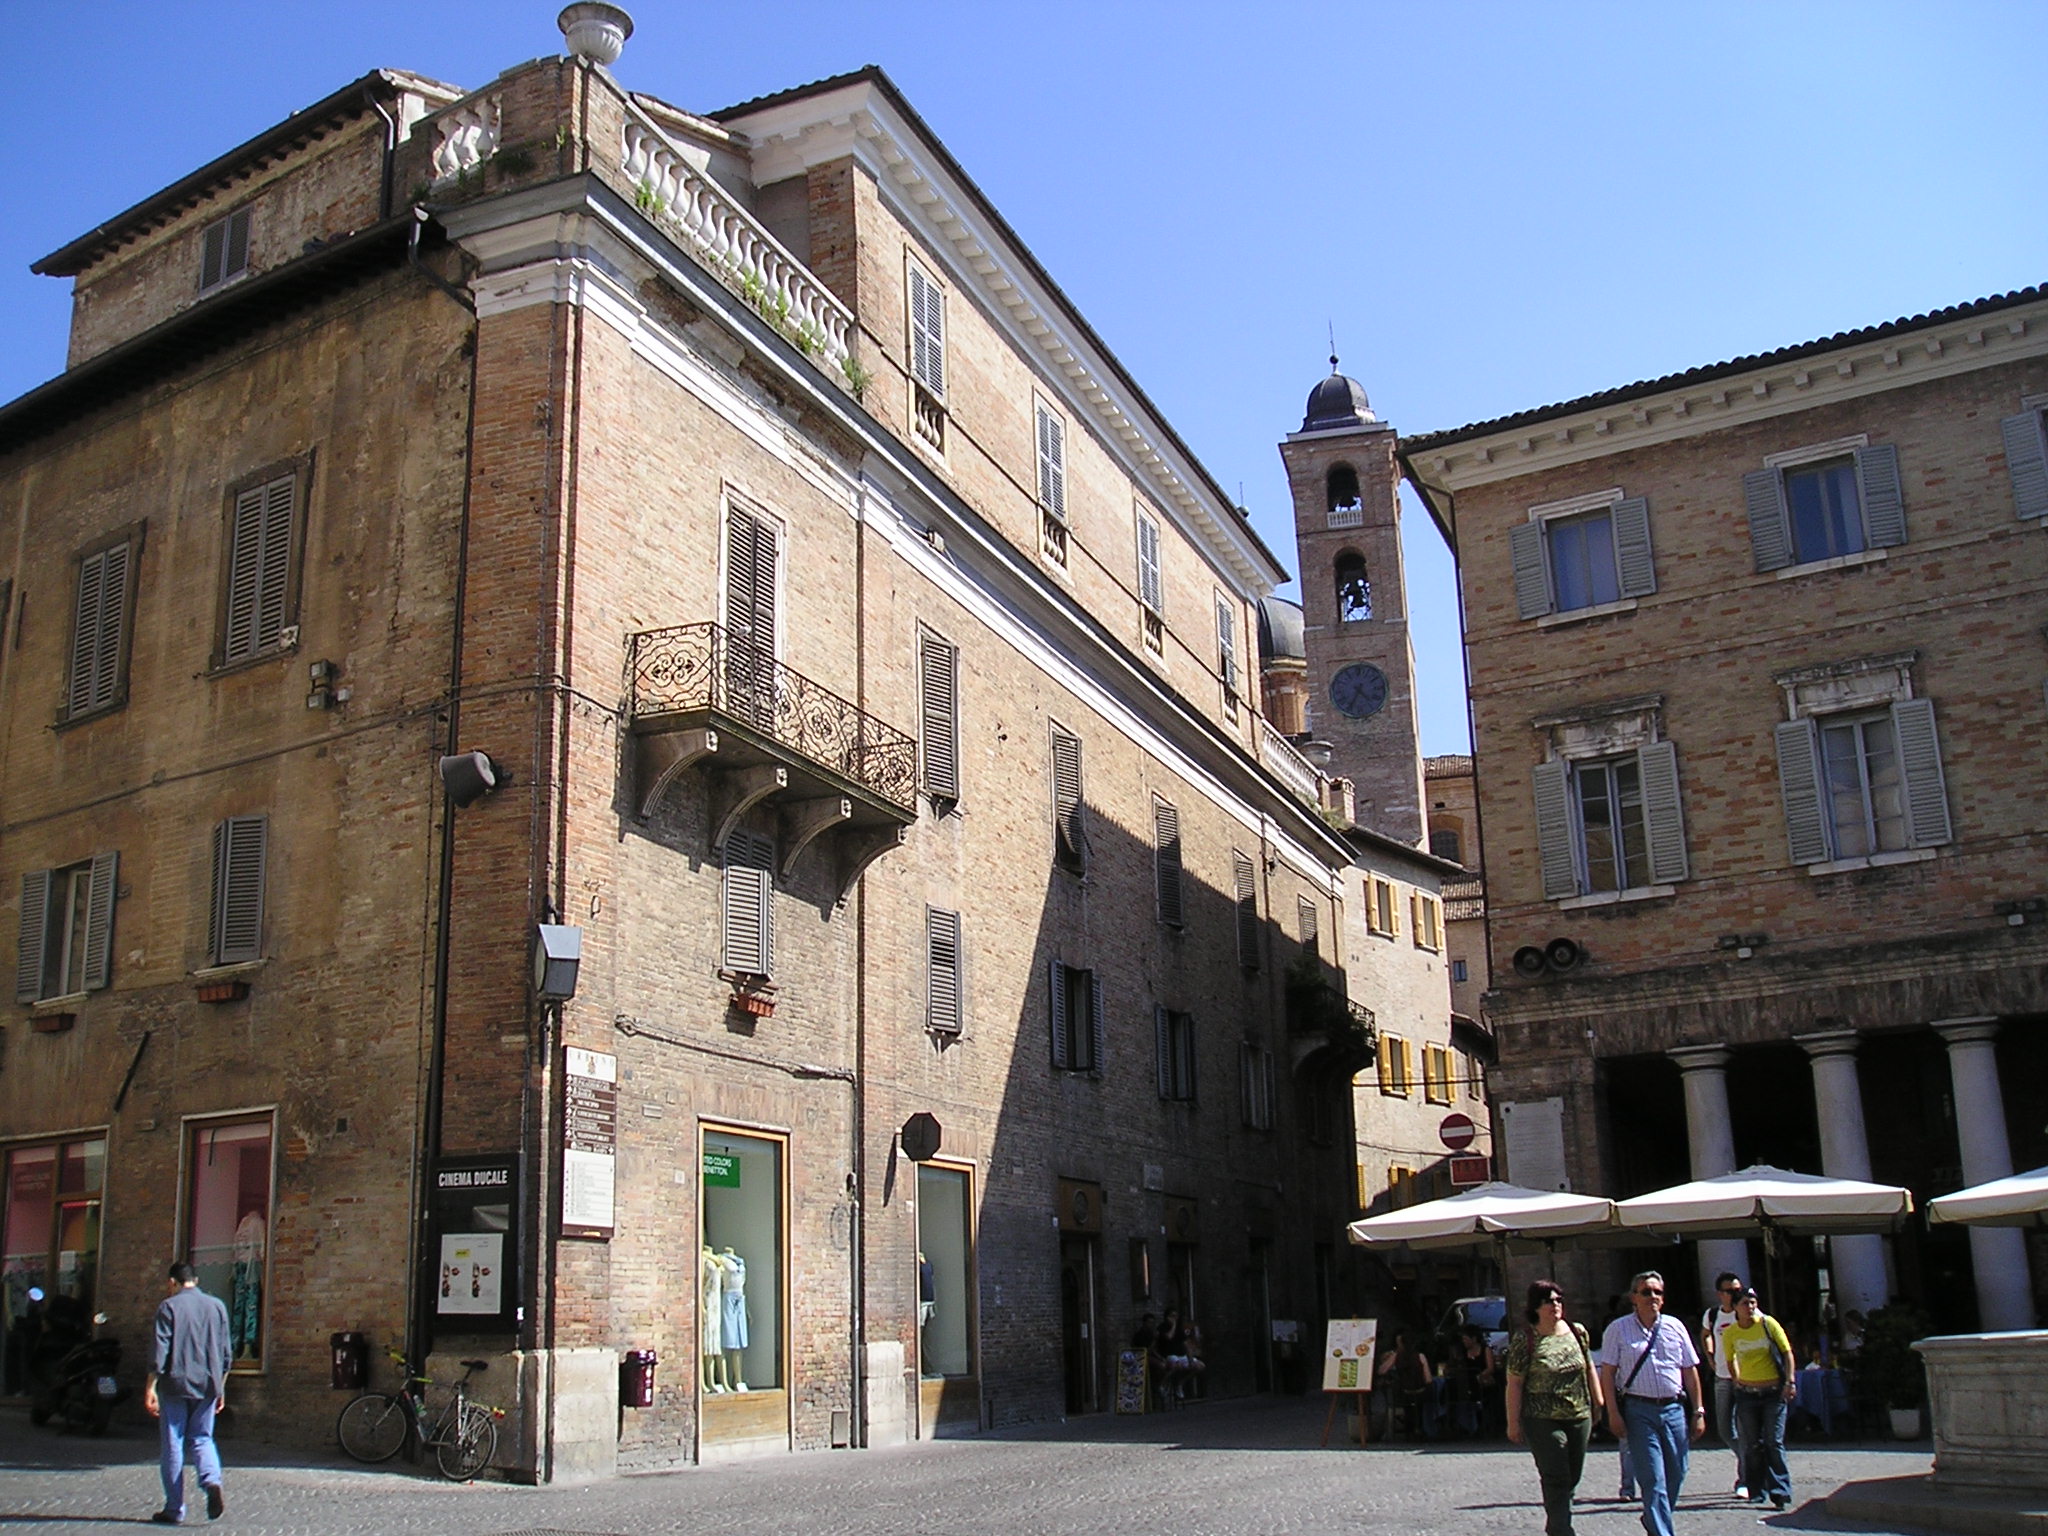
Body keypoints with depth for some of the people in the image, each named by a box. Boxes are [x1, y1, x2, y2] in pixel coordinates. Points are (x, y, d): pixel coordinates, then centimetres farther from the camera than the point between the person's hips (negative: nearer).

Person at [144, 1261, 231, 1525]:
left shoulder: (169, 1306, -3)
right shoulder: (217, 1306, 10)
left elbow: (160, 1350, -11)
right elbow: (226, 1352, 12)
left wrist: (151, 1387, -9)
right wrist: (220, 1387, 19)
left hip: (175, 1384, -3)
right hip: (207, 1385, 3)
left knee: (172, 1445, 5)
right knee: (201, 1438, 14)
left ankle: (174, 1509, 8)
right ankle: (213, 1481, -13)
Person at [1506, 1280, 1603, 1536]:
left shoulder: (1577, 1332, 5)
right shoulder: (1524, 1339, -9)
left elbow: (1590, 1370, 16)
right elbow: (1514, 1383, -8)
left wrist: (1600, 1404, 14)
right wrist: (1513, 1423, -9)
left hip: (1579, 1417, 5)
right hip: (1543, 1420, -5)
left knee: (1572, 1478, 12)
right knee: (1556, 1479, -9)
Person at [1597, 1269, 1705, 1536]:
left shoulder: (1675, 1328, 9)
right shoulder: (1618, 1329, 0)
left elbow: (1690, 1371, 13)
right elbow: (1607, 1373, -2)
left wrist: (1698, 1412, 9)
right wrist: (1613, 1413, -8)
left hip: (1674, 1409, 4)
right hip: (1638, 1410, -4)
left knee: (1676, 1475, 10)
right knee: (1653, 1480, -7)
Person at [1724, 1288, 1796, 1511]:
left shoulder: (1768, 1324, -6)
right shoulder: (1730, 1334, 0)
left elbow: (1787, 1352, -3)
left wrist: (1790, 1381, -11)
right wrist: (1738, 1381, 7)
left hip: (1774, 1392, -2)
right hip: (1747, 1393, 2)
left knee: (1774, 1442, -7)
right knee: (1751, 1445, 3)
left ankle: (1780, 1492, -4)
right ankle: (1757, 1492, 12)